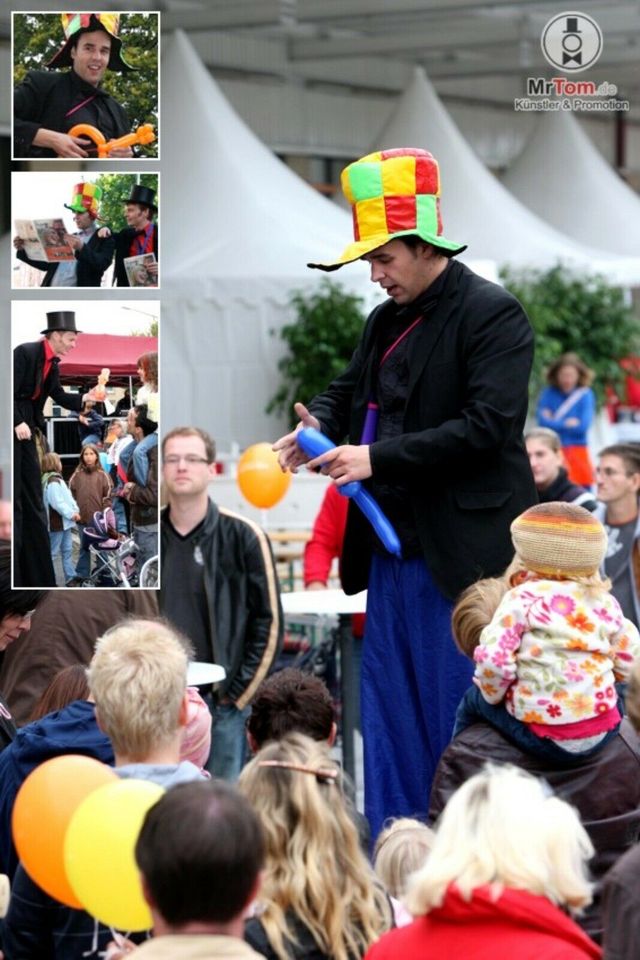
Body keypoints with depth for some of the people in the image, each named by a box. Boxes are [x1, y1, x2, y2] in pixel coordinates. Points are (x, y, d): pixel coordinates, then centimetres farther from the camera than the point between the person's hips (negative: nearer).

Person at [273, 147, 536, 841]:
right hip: (394, 546, 8)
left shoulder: (492, 314, -11)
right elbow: (348, 389, 25)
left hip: (461, 551, -8)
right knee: (388, 711, 12)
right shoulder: (386, 322, 13)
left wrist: (378, 457, -21)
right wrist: (321, 423, 0)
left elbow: (486, 426, -19)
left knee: (460, 716, -2)